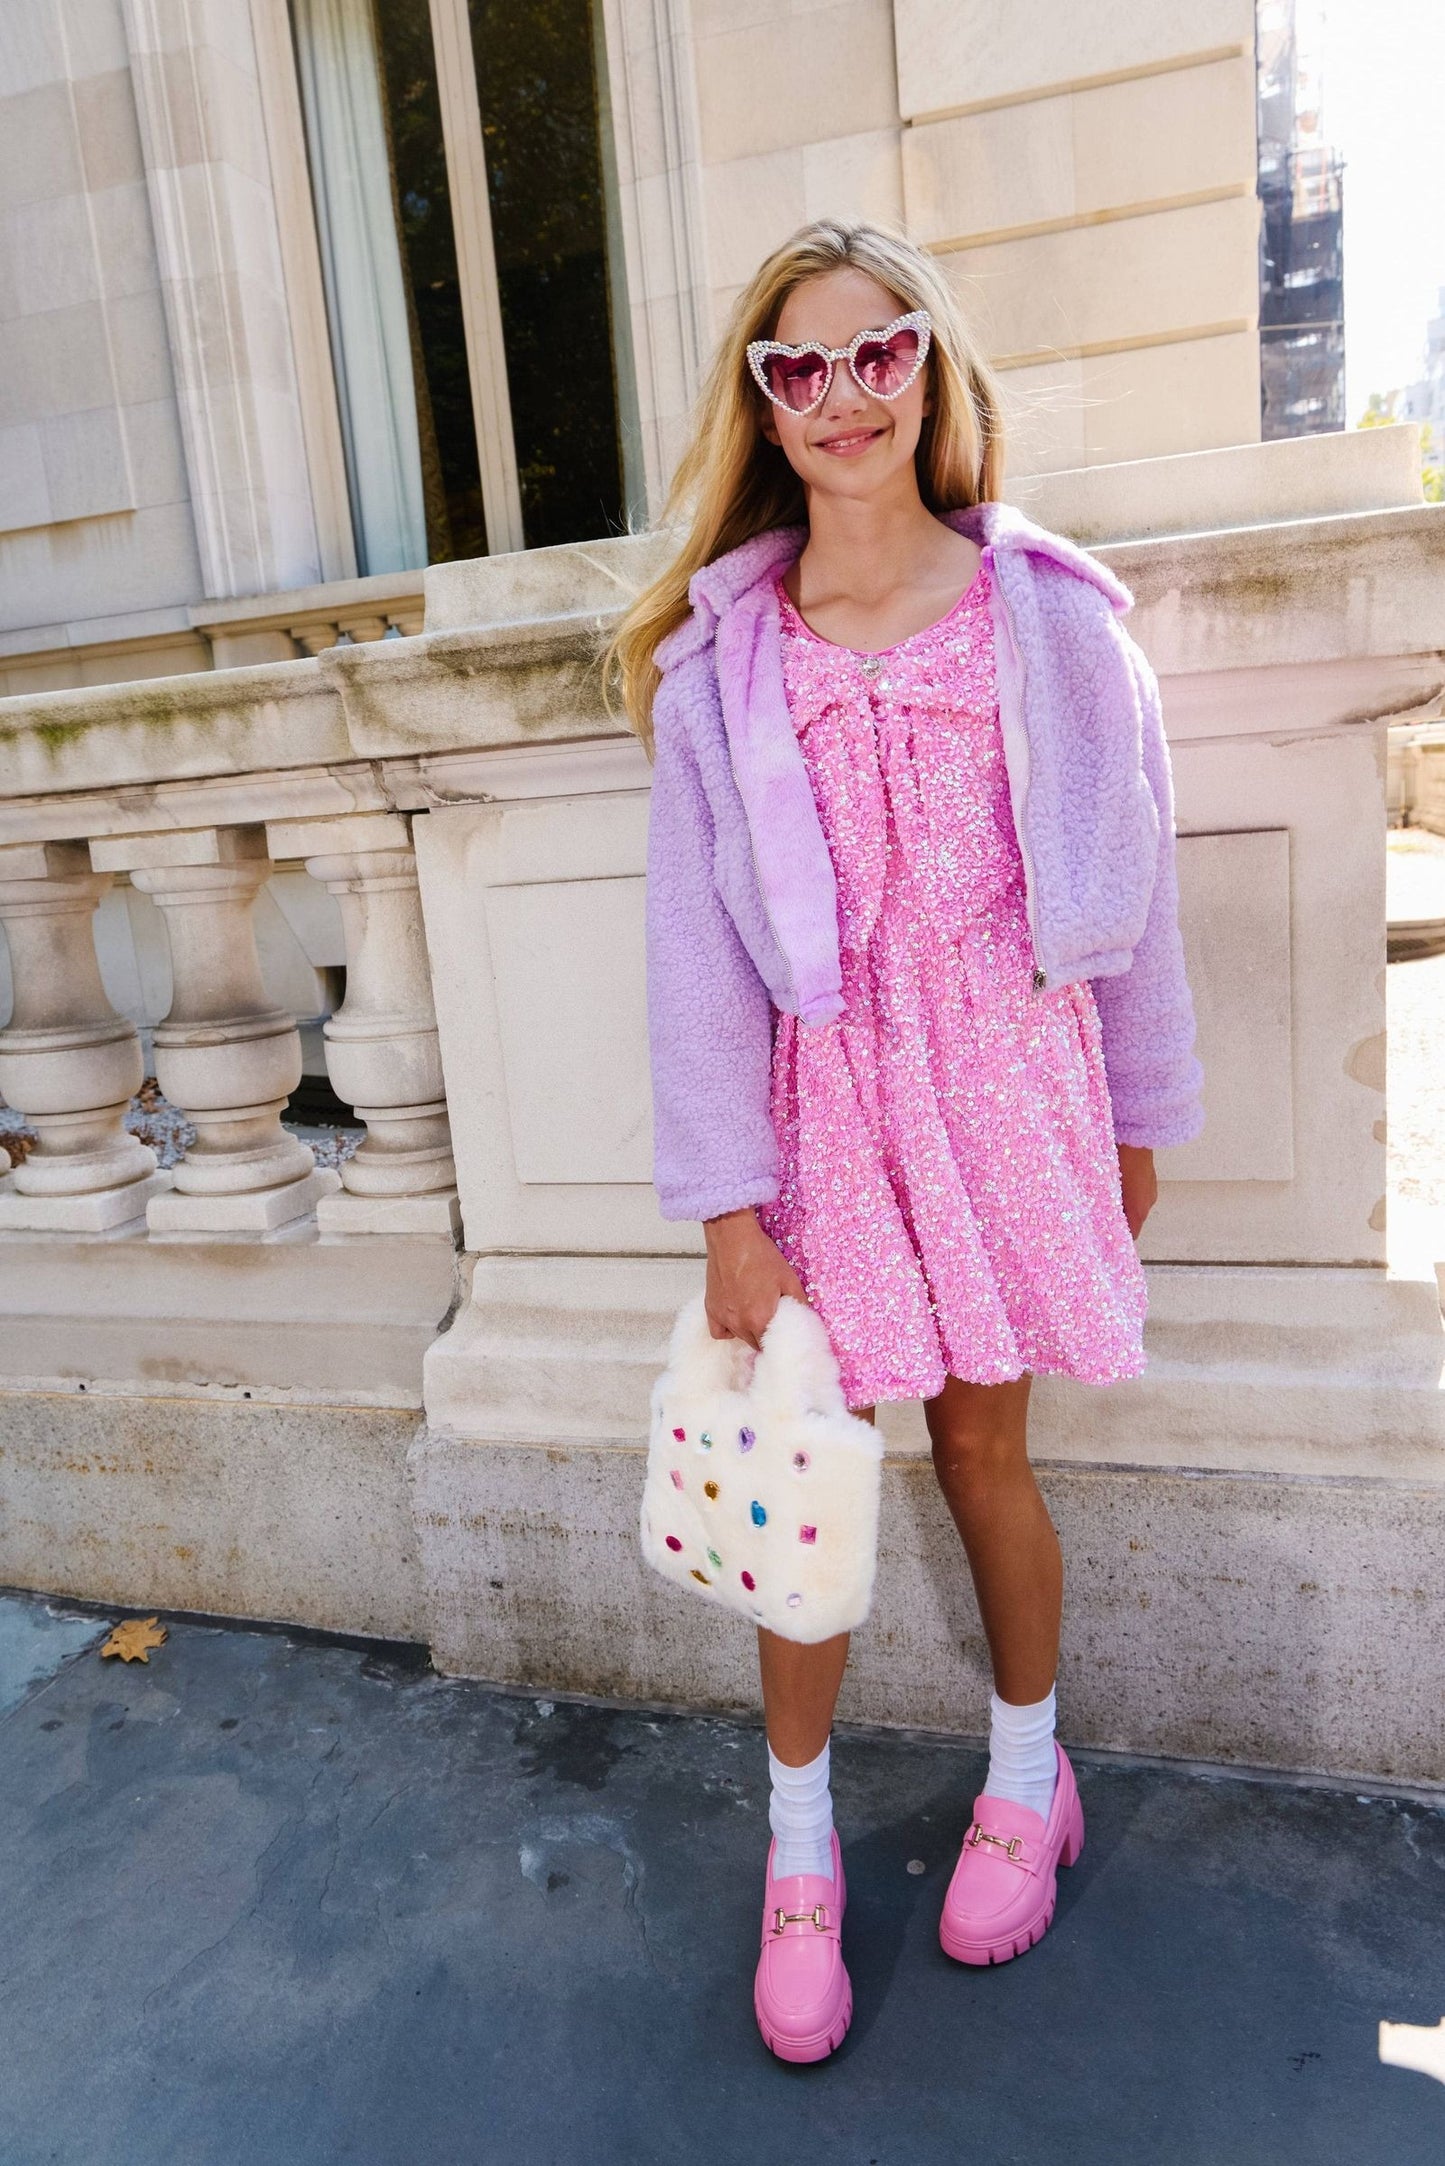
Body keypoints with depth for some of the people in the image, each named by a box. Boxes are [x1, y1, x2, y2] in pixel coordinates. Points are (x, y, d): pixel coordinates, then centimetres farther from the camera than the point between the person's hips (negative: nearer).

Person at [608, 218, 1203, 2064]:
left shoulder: (1052, 620, 1)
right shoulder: (717, 659, 0)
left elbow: (1128, 881, 7)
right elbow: (693, 946, -4)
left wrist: (1140, 1117, 11)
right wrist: (728, 1212, -9)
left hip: (1005, 1091, 0)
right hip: (818, 1102, 1)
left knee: (982, 1445, 11)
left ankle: (1028, 1773, 39)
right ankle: (800, 1845, 30)